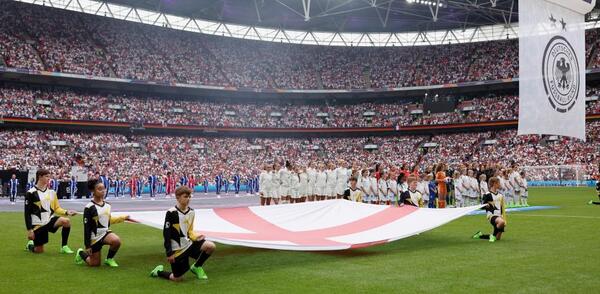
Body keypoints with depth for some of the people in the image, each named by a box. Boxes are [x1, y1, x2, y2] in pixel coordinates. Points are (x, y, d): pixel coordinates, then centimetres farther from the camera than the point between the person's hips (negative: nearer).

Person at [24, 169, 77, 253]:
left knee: (66, 221, -26)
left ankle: (64, 246, -11)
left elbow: (56, 208, 12)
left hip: (50, 220, 4)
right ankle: (31, 244, 37)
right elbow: (27, 213, -8)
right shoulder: (31, 193, -10)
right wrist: (29, 230, -11)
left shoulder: (51, 192, 5)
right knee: (39, 251, 1)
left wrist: (66, 212, -8)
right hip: (38, 224, -4)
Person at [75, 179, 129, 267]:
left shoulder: (107, 205, 2)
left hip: (105, 232, 4)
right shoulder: (89, 208, -16)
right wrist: (87, 246, -13)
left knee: (116, 241, -30)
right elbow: (86, 228, -13)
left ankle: (109, 259, -2)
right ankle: (81, 253, 36)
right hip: (94, 237, -4)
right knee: (95, 264, 4)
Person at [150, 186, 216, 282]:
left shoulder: (191, 212, 3)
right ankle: (159, 271, 29)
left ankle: (197, 267, 7)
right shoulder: (171, 213, -16)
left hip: (188, 244, 5)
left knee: (211, 246, -17)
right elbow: (166, 234, -13)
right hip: (177, 249, -5)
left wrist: (195, 237, -7)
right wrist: (169, 253, -14)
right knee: (177, 278, -1)